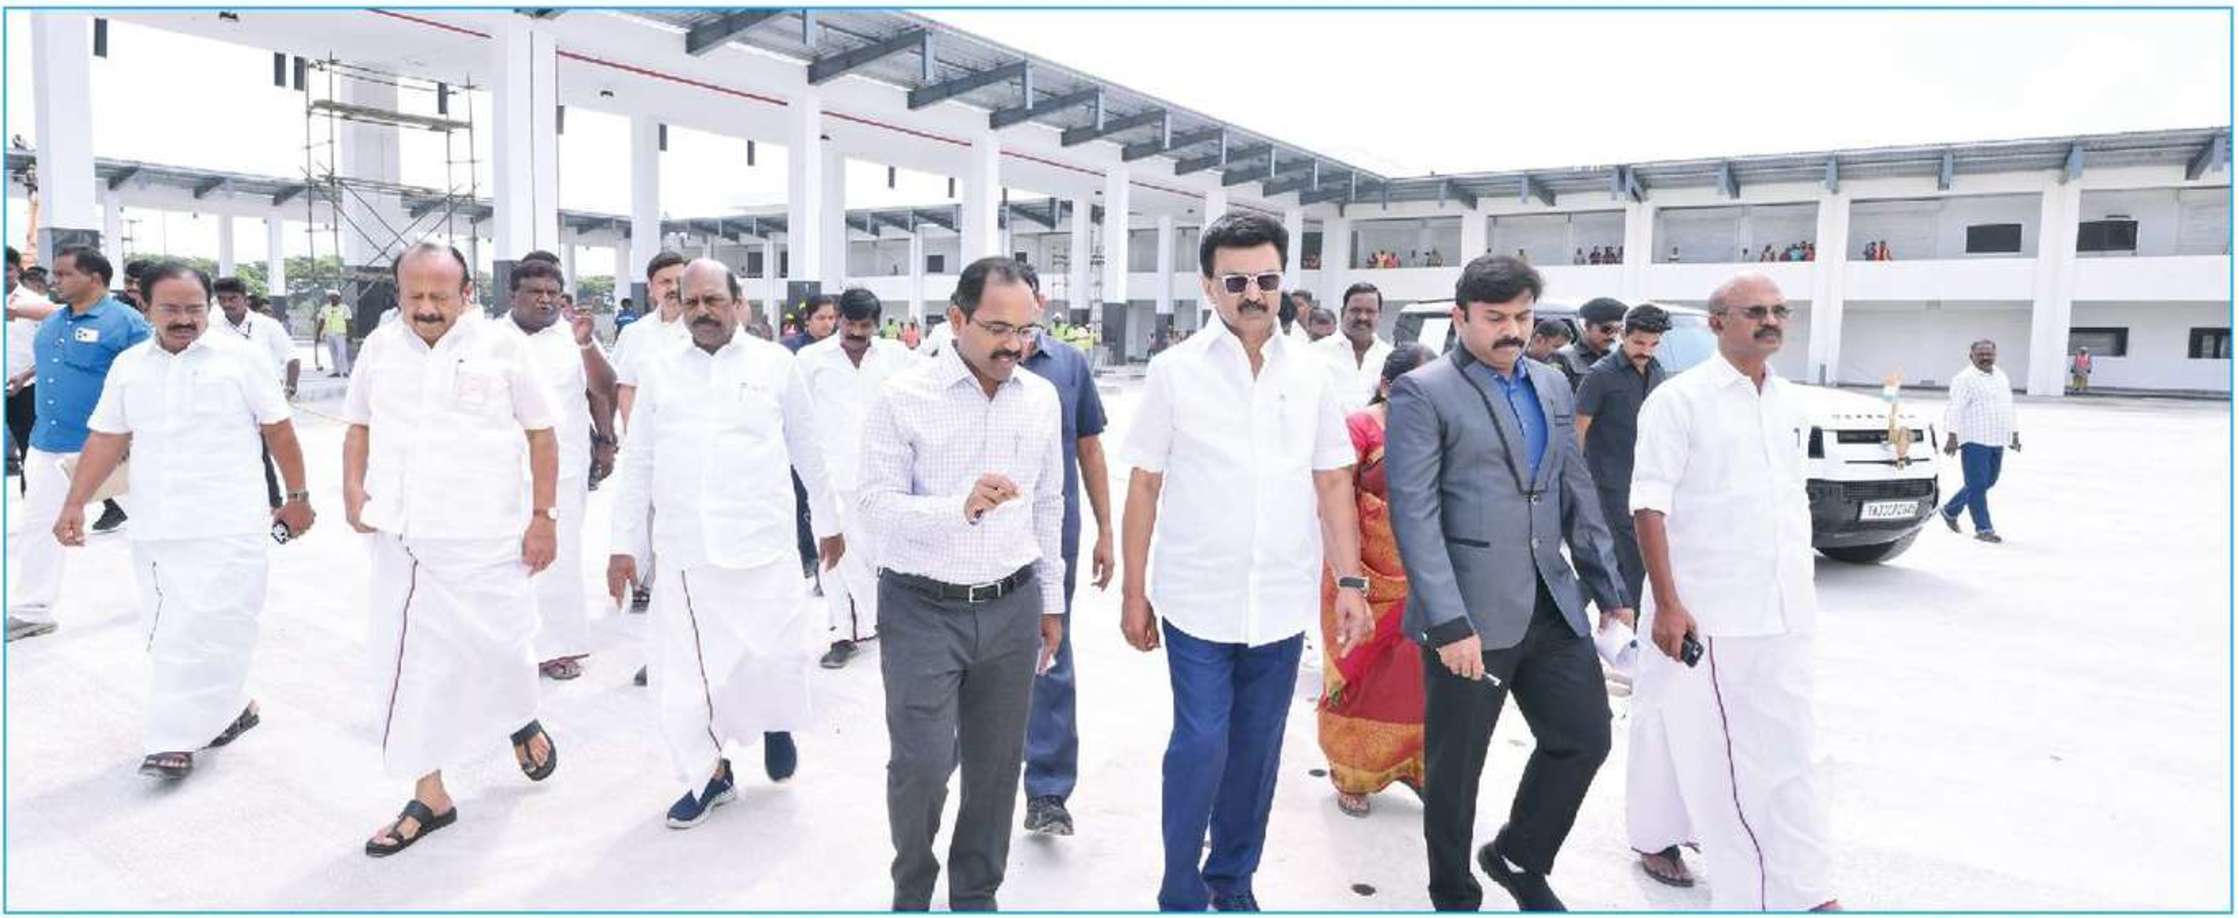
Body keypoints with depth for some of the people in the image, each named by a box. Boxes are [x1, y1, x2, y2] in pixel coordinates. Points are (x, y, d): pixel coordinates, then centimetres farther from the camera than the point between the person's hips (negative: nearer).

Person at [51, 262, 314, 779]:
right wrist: (75, 504, 5)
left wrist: (297, 496, 2)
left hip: (226, 525, -5)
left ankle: (177, 740, -1)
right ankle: (229, 709, 26)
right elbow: (107, 439, 11)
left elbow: (279, 431, 0)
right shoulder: (128, 366, 9)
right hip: (156, 528, 5)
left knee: (205, 633, -7)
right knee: (171, 635, 11)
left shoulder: (242, 358, -3)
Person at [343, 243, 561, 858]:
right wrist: (353, 491, 2)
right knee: (412, 667, 8)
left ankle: (521, 720, 38)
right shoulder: (380, 347, 7)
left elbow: (541, 434, 0)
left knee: (500, 652, 2)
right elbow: (358, 426, 18)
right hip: (401, 542, 4)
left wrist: (543, 517, -4)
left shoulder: (502, 346, -3)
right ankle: (430, 796, 23)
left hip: (484, 542, -3)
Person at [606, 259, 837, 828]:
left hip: (762, 546, -2)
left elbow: (808, 449, 10)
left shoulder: (775, 363, 3)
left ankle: (777, 722, 33)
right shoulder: (657, 371, 8)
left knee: (775, 657, -2)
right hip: (682, 551, 2)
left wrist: (828, 521, 14)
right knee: (684, 667, 5)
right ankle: (709, 772, 26)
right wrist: (624, 543, 9)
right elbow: (637, 464, 11)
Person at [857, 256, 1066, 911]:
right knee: (921, 763, -2)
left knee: (997, 766, 11)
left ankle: (976, 895, 33)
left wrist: (1050, 600, 15)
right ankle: (911, 891, 28)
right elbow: (877, 503, -13)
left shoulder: (1042, 397, 5)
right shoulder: (902, 398, -8)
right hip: (922, 610, -4)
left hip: (1012, 608, 4)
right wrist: (962, 508, -30)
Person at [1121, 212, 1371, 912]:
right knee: (1200, 744, -1)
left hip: (1282, 602, 3)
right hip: (1198, 598, -3)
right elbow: (1145, 485, 0)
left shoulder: (1310, 373, 4)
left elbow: (1333, 482, 7)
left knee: (1257, 748, 13)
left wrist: (1351, 582, 0)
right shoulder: (1175, 370, -3)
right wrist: (1134, 591, 0)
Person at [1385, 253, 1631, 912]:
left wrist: (1609, 588, 13)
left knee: (1585, 738, 13)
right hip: (1470, 615, -6)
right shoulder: (1422, 393, -8)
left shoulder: (1551, 386, 13)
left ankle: (1519, 858, 36)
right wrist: (1448, 621, -21)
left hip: (1552, 605, 6)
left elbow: (1577, 492, 17)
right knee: (1455, 767, 8)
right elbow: (1414, 513, -15)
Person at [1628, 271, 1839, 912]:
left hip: (1783, 612, 6)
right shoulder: (1680, 400, -9)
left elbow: (1795, 499, 20)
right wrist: (1667, 604, -18)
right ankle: (1657, 834, 21)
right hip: (1707, 611, -6)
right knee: (1686, 736, 3)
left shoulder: (1791, 403, 12)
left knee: (1786, 747, 10)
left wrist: (1804, 586, 17)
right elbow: (1650, 505, -13)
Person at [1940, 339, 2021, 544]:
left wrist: (2015, 434, 24)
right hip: (1974, 440, -8)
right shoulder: (1964, 378, -8)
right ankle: (1983, 528, 2)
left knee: (1988, 482, 14)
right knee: (1978, 484, -4)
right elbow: (1955, 408, -15)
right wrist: (1952, 436, -24)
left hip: (1997, 440, 8)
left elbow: (2008, 407, 25)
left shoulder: (2002, 376, 16)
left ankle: (1950, 510, 29)